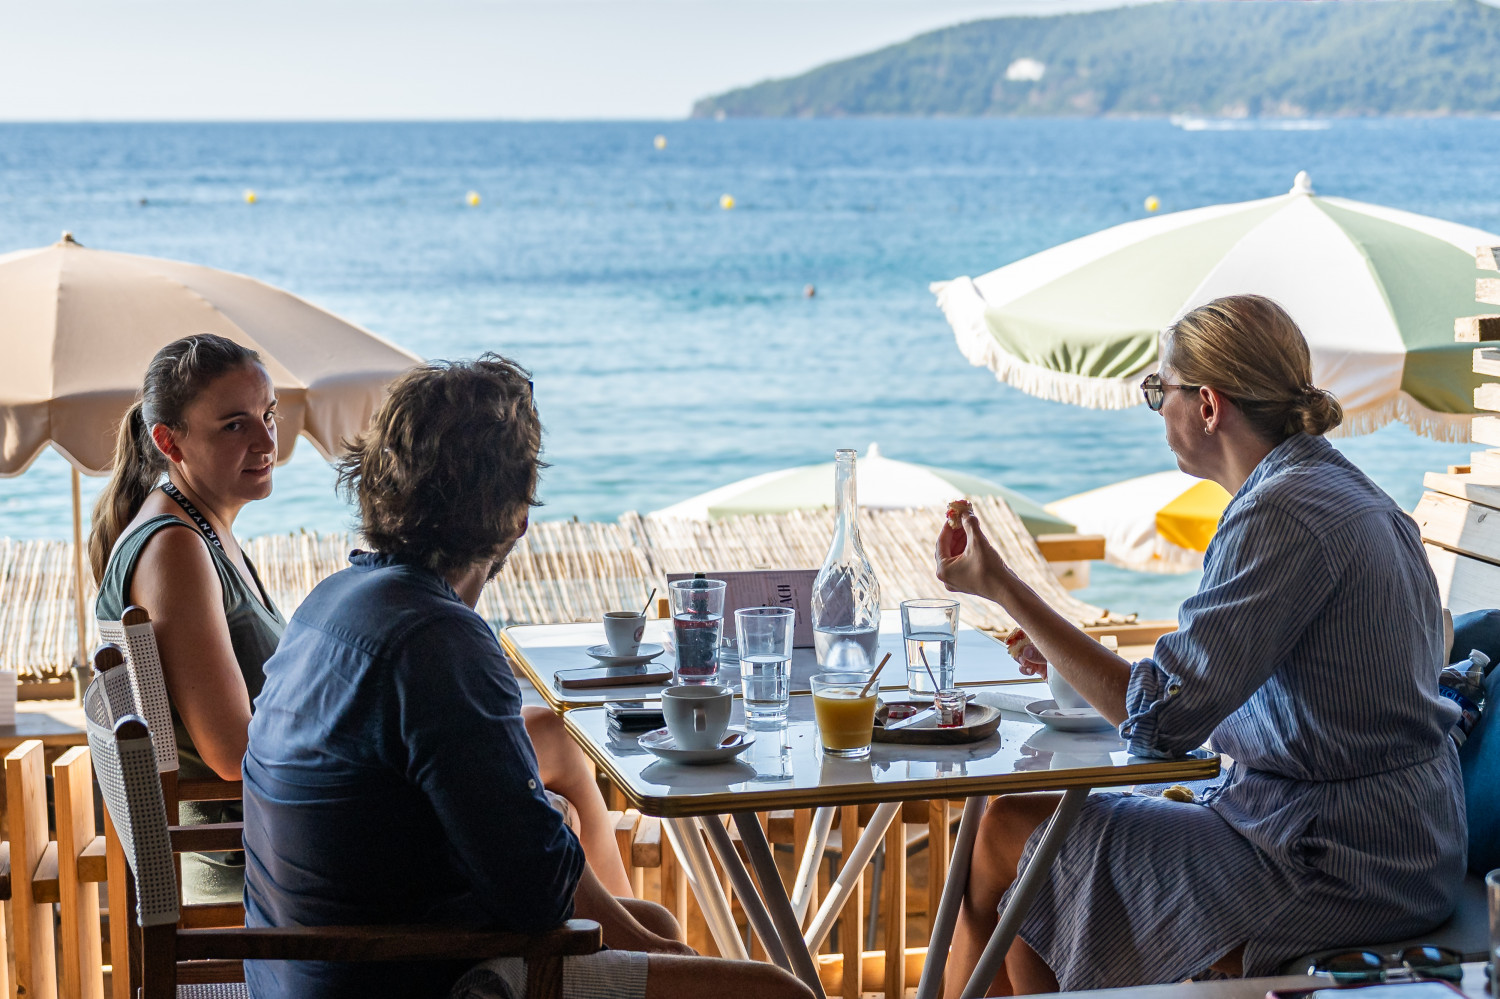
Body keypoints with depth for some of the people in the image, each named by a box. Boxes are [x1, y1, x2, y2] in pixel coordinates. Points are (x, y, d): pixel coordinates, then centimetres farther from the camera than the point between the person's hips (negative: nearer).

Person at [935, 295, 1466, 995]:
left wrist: (1001, 588, -18)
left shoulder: (1283, 515, -21)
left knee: (1007, 836, -4)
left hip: (1335, 871, -10)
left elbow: (1160, 719, -24)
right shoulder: (1347, 489, 12)